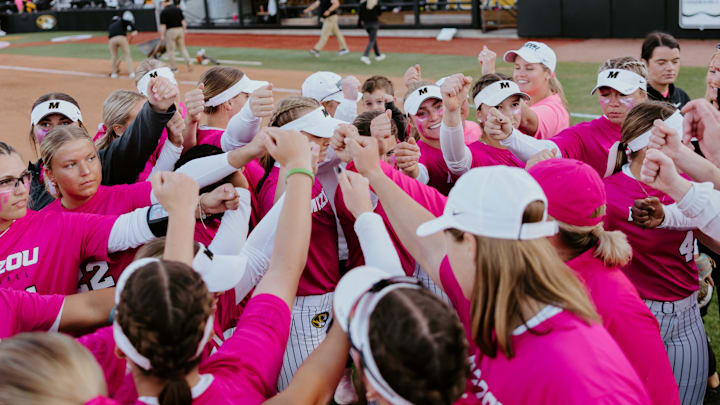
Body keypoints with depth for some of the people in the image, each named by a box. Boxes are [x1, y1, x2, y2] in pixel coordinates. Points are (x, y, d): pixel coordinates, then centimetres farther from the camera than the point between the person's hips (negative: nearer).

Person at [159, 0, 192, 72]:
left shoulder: (163, 12, -10)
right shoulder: (178, 9, 4)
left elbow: (163, 25, -13)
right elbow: (183, 21, 6)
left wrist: (162, 35, -9)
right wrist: (185, 30, 14)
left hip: (170, 31, -5)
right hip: (180, 30, 5)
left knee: (171, 50, 5)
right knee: (182, 47, 15)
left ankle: (173, 68, 9)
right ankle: (188, 62, 0)